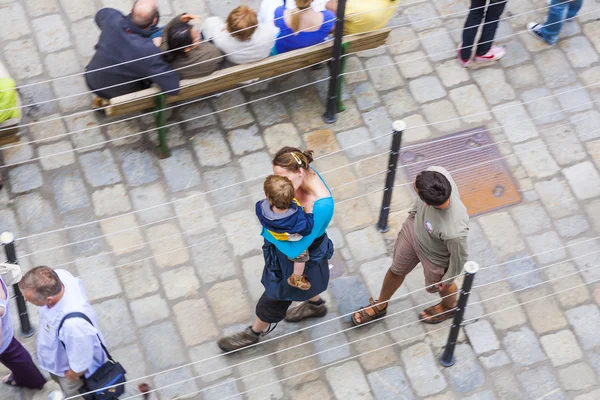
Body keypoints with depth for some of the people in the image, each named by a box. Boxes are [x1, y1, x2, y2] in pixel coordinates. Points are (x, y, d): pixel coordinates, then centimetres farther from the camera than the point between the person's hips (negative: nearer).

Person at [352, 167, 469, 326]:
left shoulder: (455, 232, -48)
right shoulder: (436, 172, -37)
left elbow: (459, 257, -24)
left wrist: (448, 279, -4)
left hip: (435, 257, -5)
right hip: (414, 228, 5)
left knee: (436, 286, 29)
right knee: (396, 270, 29)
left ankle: (449, 307, 66)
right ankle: (380, 306, 60)